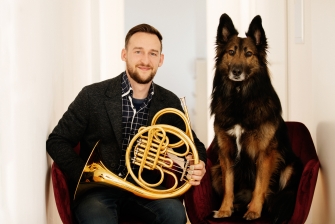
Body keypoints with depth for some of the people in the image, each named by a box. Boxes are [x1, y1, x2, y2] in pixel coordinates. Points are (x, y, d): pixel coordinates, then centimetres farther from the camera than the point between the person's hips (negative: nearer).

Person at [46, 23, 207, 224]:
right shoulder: (93, 96, -6)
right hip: (99, 191, -3)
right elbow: (57, 142, -1)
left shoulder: (169, 103, 2)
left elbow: (193, 144, 13)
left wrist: (197, 165, -12)